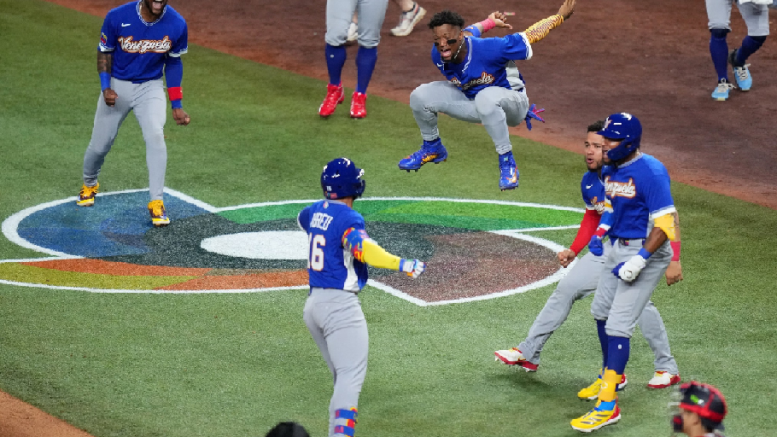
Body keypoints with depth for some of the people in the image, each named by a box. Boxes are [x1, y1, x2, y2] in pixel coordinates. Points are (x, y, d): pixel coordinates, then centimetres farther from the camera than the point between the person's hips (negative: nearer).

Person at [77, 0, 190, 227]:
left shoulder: (176, 24, -16)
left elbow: (173, 62, 1)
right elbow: (104, 53, -4)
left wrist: (176, 105, 1)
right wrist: (105, 87, -19)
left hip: (150, 87, 0)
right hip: (117, 86, 0)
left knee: (155, 136, -23)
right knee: (99, 145, 6)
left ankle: (156, 202, -16)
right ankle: (89, 184, 40)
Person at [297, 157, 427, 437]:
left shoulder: (314, 212, 9)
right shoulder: (348, 218, -14)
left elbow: (302, 218, 34)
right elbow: (363, 248, -32)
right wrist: (401, 265, -37)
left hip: (313, 303, 8)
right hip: (340, 305, -8)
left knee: (342, 375, 15)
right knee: (351, 375, -12)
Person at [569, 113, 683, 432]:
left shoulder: (650, 172, -23)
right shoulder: (610, 169, 3)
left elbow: (664, 223, -25)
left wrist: (640, 260, -30)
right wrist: (599, 232, 6)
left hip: (648, 251, -9)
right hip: (619, 247, 9)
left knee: (618, 324, -15)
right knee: (601, 310, 23)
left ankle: (608, 405, -17)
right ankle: (612, 375, 47)